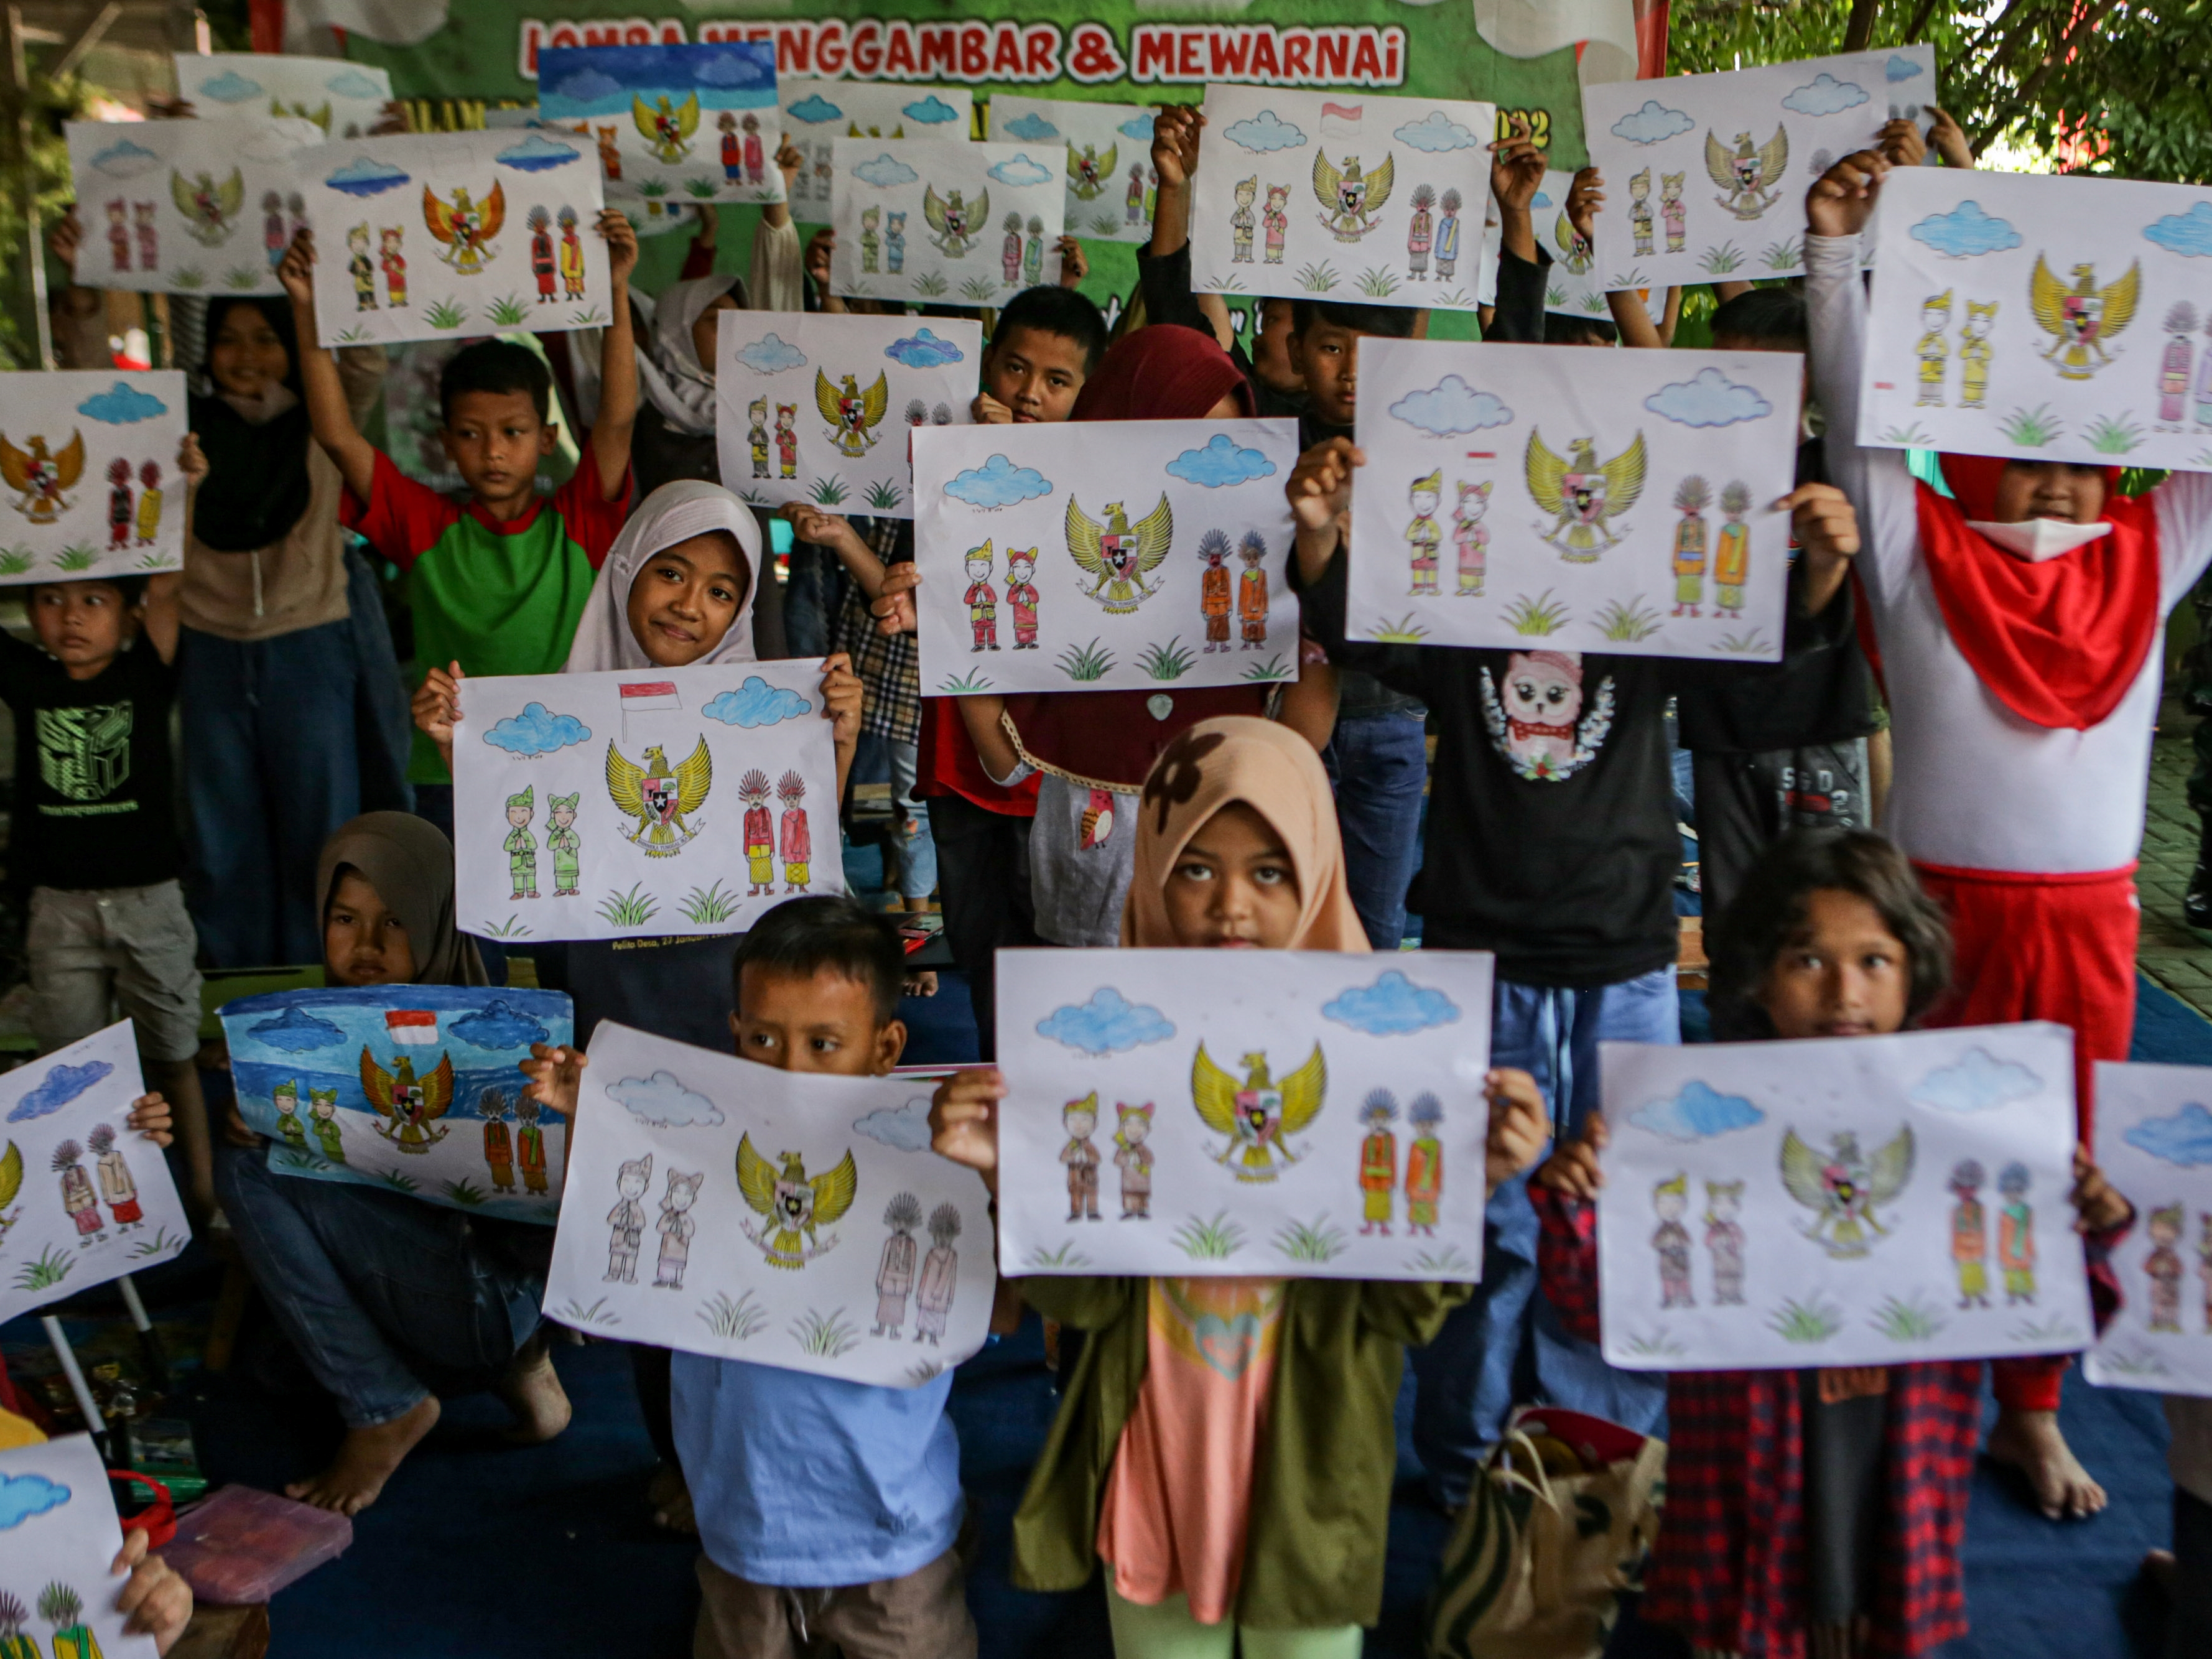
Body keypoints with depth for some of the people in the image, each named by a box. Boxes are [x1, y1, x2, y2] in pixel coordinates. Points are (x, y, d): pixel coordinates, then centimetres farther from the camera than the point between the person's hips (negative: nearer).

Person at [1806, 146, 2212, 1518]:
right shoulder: (1923, 555, -2)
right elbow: (1857, 408, -7)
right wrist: (1837, 251, -13)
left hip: (2090, 915, 4)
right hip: (1944, 904, -3)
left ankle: (2034, 1411, 30)